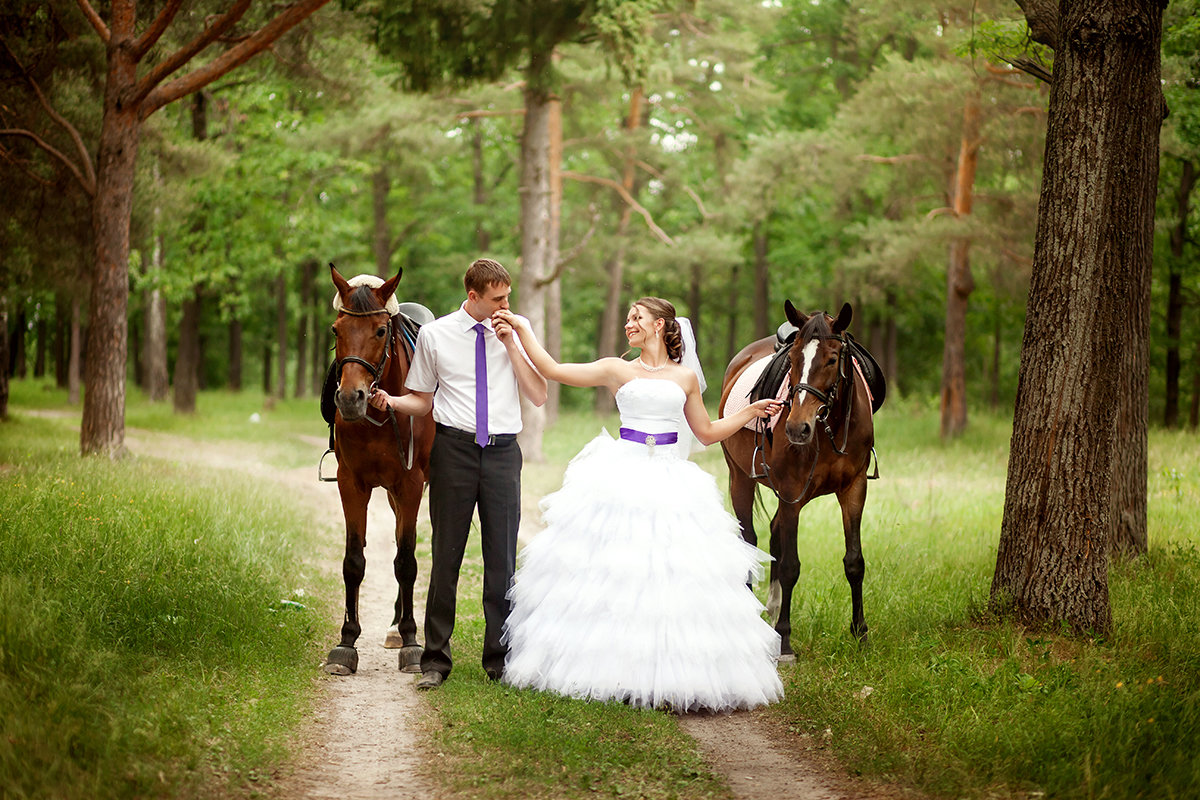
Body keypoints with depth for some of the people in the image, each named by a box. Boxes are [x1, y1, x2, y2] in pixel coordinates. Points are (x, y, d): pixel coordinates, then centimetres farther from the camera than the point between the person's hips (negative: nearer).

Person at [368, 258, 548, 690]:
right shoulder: (434, 335, 4)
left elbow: (539, 395, 1)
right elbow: (423, 400, 11)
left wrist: (511, 344, -6)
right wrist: (390, 400, -9)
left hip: (503, 451, 1)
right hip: (454, 448, -1)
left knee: (502, 557, 3)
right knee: (446, 554, 2)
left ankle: (500, 660, 13)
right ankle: (435, 660, 10)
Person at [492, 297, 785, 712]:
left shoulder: (686, 377, 12)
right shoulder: (617, 370, 8)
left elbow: (707, 433, 20)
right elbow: (552, 369, 4)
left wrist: (751, 412, 12)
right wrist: (520, 330, 0)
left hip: (671, 481, 1)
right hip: (622, 475, -1)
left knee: (673, 575, -4)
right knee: (610, 570, -4)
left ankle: (671, 673, 3)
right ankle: (612, 667, 4)